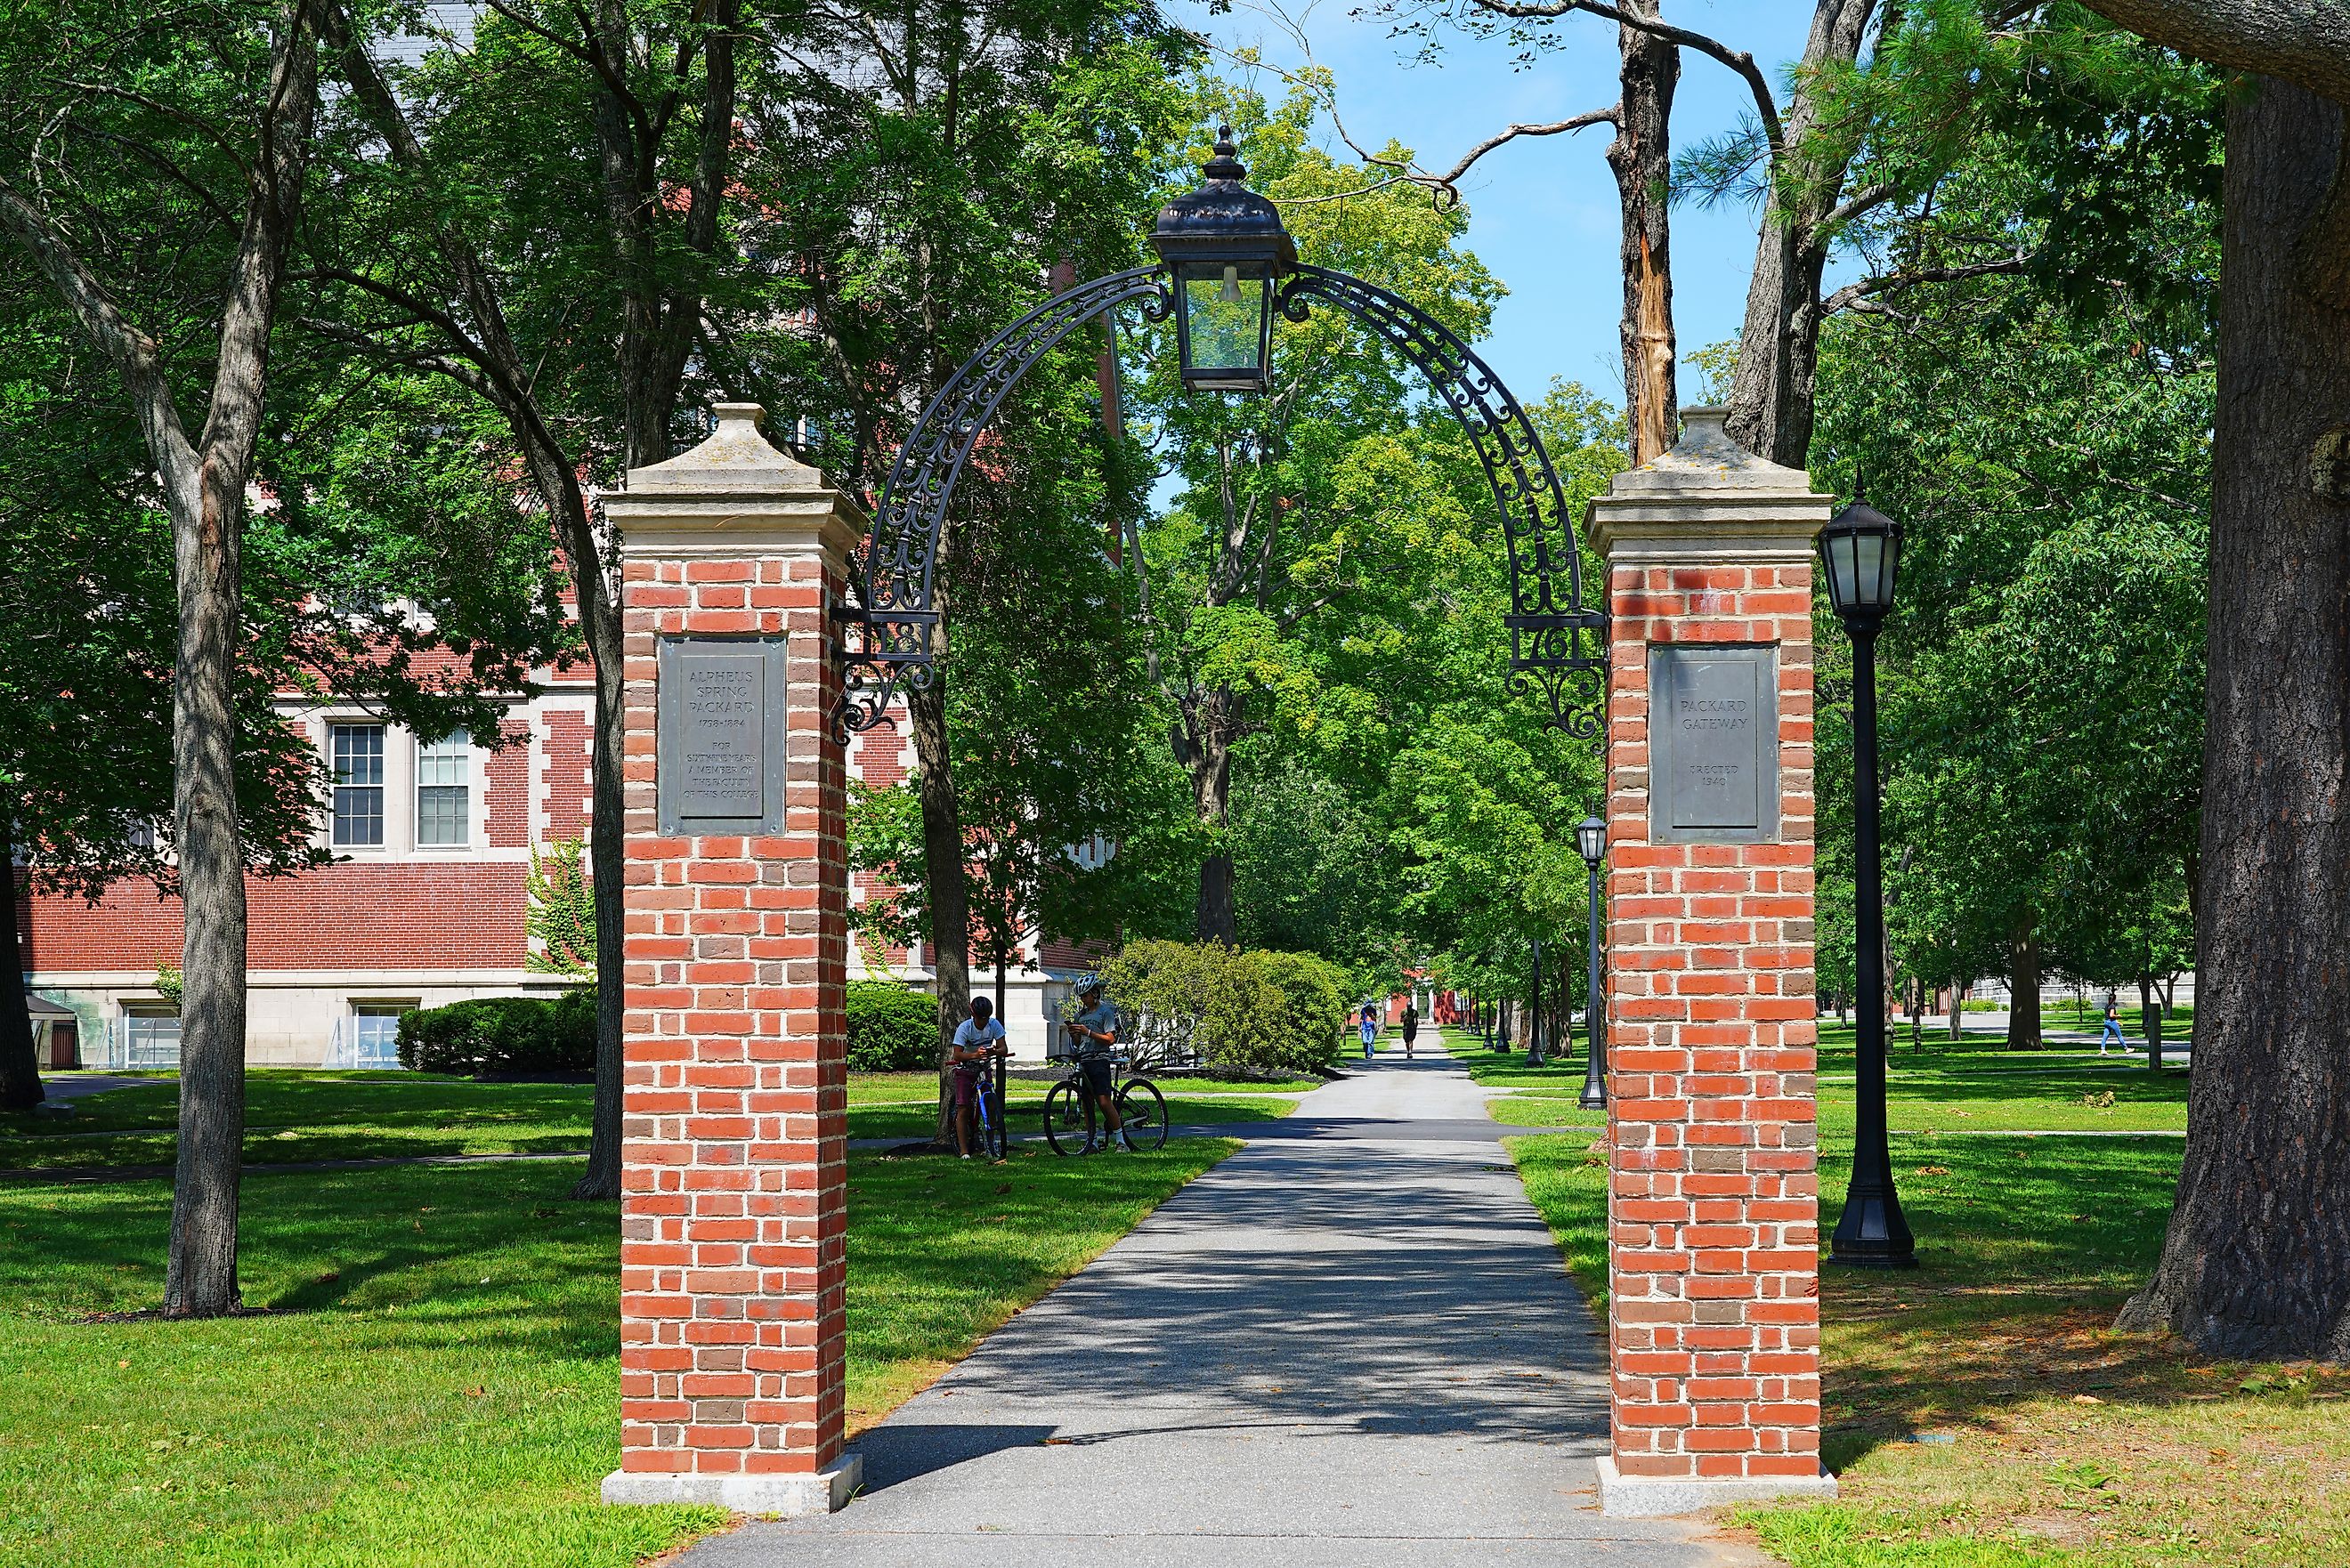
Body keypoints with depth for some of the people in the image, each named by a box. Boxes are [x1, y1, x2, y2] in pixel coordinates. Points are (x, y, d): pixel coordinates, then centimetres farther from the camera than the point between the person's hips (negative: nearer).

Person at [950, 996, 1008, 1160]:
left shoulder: (994, 1024, -11)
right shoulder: (964, 1028, -20)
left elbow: (1003, 1048, -13)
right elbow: (957, 1055, -24)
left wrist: (994, 1052, -37)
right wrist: (975, 1055, -42)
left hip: (984, 1068, 3)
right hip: (966, 1068, -3)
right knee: (963, 1109, -11)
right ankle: (964, 1151, -10)